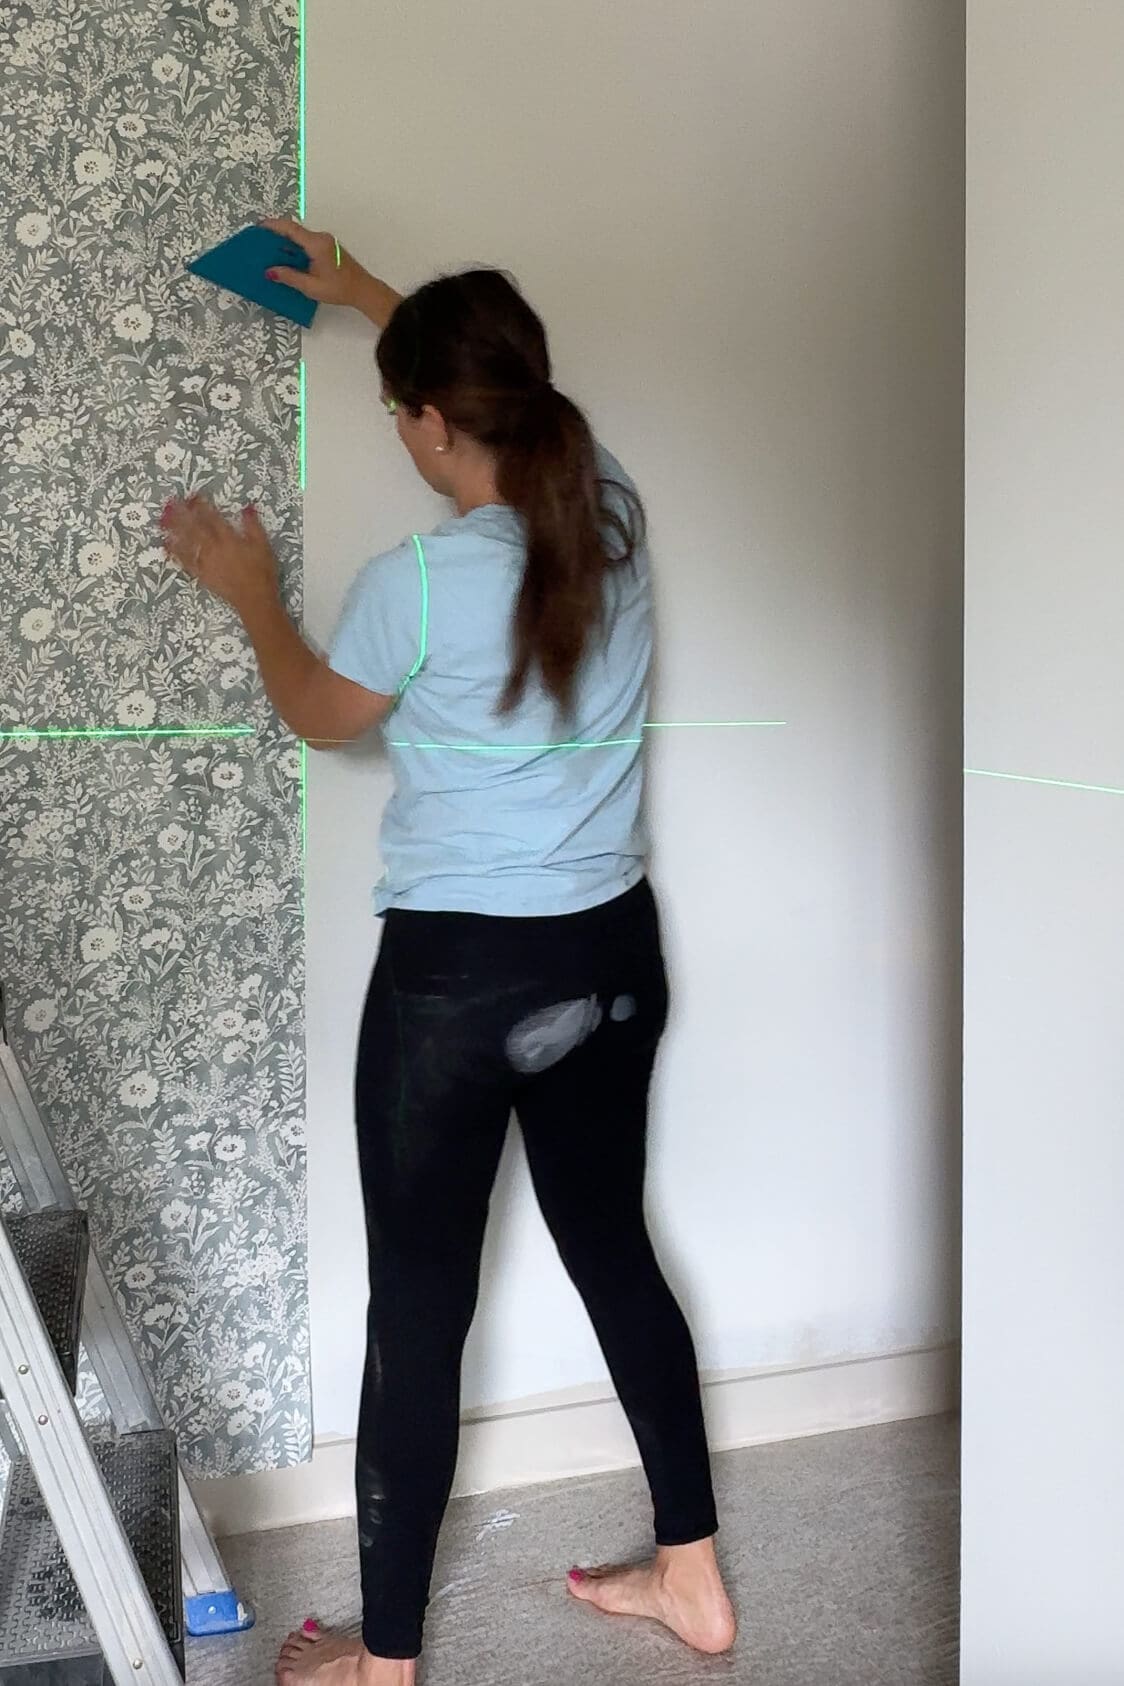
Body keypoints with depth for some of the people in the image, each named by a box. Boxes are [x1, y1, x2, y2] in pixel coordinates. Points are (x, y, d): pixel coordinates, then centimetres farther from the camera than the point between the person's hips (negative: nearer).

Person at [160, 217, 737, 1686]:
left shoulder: (415, 583, -18)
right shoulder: (615, 516, -2)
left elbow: (317, 715, 3)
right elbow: (507, 386, 20)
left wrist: (249, 589, 19)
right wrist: (371, 296, 32)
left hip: (457, 972, -6)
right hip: (613, 953, 6)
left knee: (420, 1303, 7)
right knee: (613, 1244, 20)